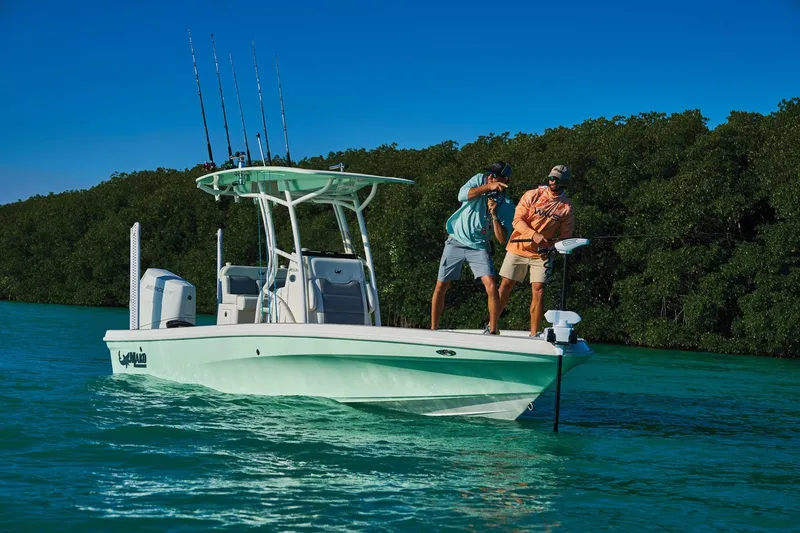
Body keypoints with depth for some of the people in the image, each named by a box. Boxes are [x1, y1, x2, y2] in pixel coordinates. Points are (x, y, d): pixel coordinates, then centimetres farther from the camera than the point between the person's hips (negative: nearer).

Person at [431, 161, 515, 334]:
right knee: (441, 287, 2)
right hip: (456, 242, 1)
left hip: (479, 247, -1)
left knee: (492, 287, -18)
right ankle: (433, 330, 14)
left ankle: (492, 330, -4)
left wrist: (495, 215, -23)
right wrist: (487, 187, -33)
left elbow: (502, 239, -11)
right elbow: (462, 195, -25)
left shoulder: (507, 205, -7)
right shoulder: (479, 180, -5)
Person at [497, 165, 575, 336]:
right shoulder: (532, 195, -6)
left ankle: (534, 335, -2)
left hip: (542, 253, 0)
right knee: (505, 286, 1)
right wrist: (534, 234, -26)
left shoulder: (567, 207, -3)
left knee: (538, 291, -8)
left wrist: (550, 246, -19)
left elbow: (565, 236, 0)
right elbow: (517, 220, -10)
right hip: (518, 249, 0)